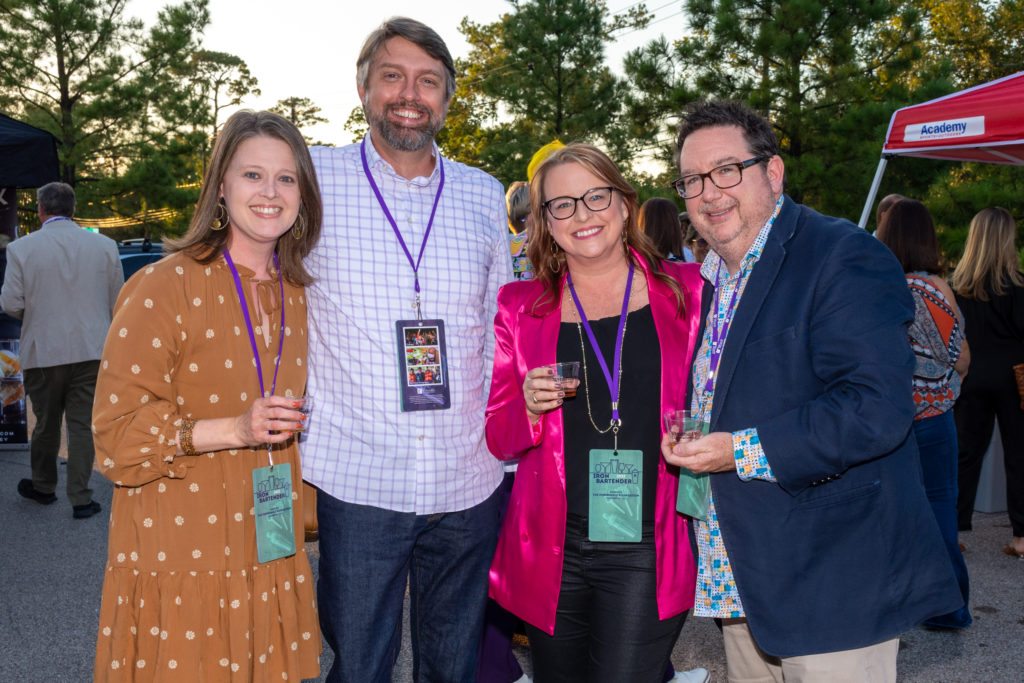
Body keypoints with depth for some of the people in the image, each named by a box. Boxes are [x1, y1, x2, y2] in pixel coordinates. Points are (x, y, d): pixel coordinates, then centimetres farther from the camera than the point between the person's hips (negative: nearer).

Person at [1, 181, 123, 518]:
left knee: (46, 424, 15)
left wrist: (35, 311, 15)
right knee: (82, 424, 7)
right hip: (91, 350, 1)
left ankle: (43, 487, 34)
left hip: (43, 351, -1)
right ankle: (80, 499, 9)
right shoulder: (104, 246, -1)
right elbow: (117, 302, 3)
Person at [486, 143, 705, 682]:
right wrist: (530, 409, -12)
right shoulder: (520, 306, 5)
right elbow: (497, 440, 7)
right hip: (552, 550, 2)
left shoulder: (684, 290, 3)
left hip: (648, 550, -2)